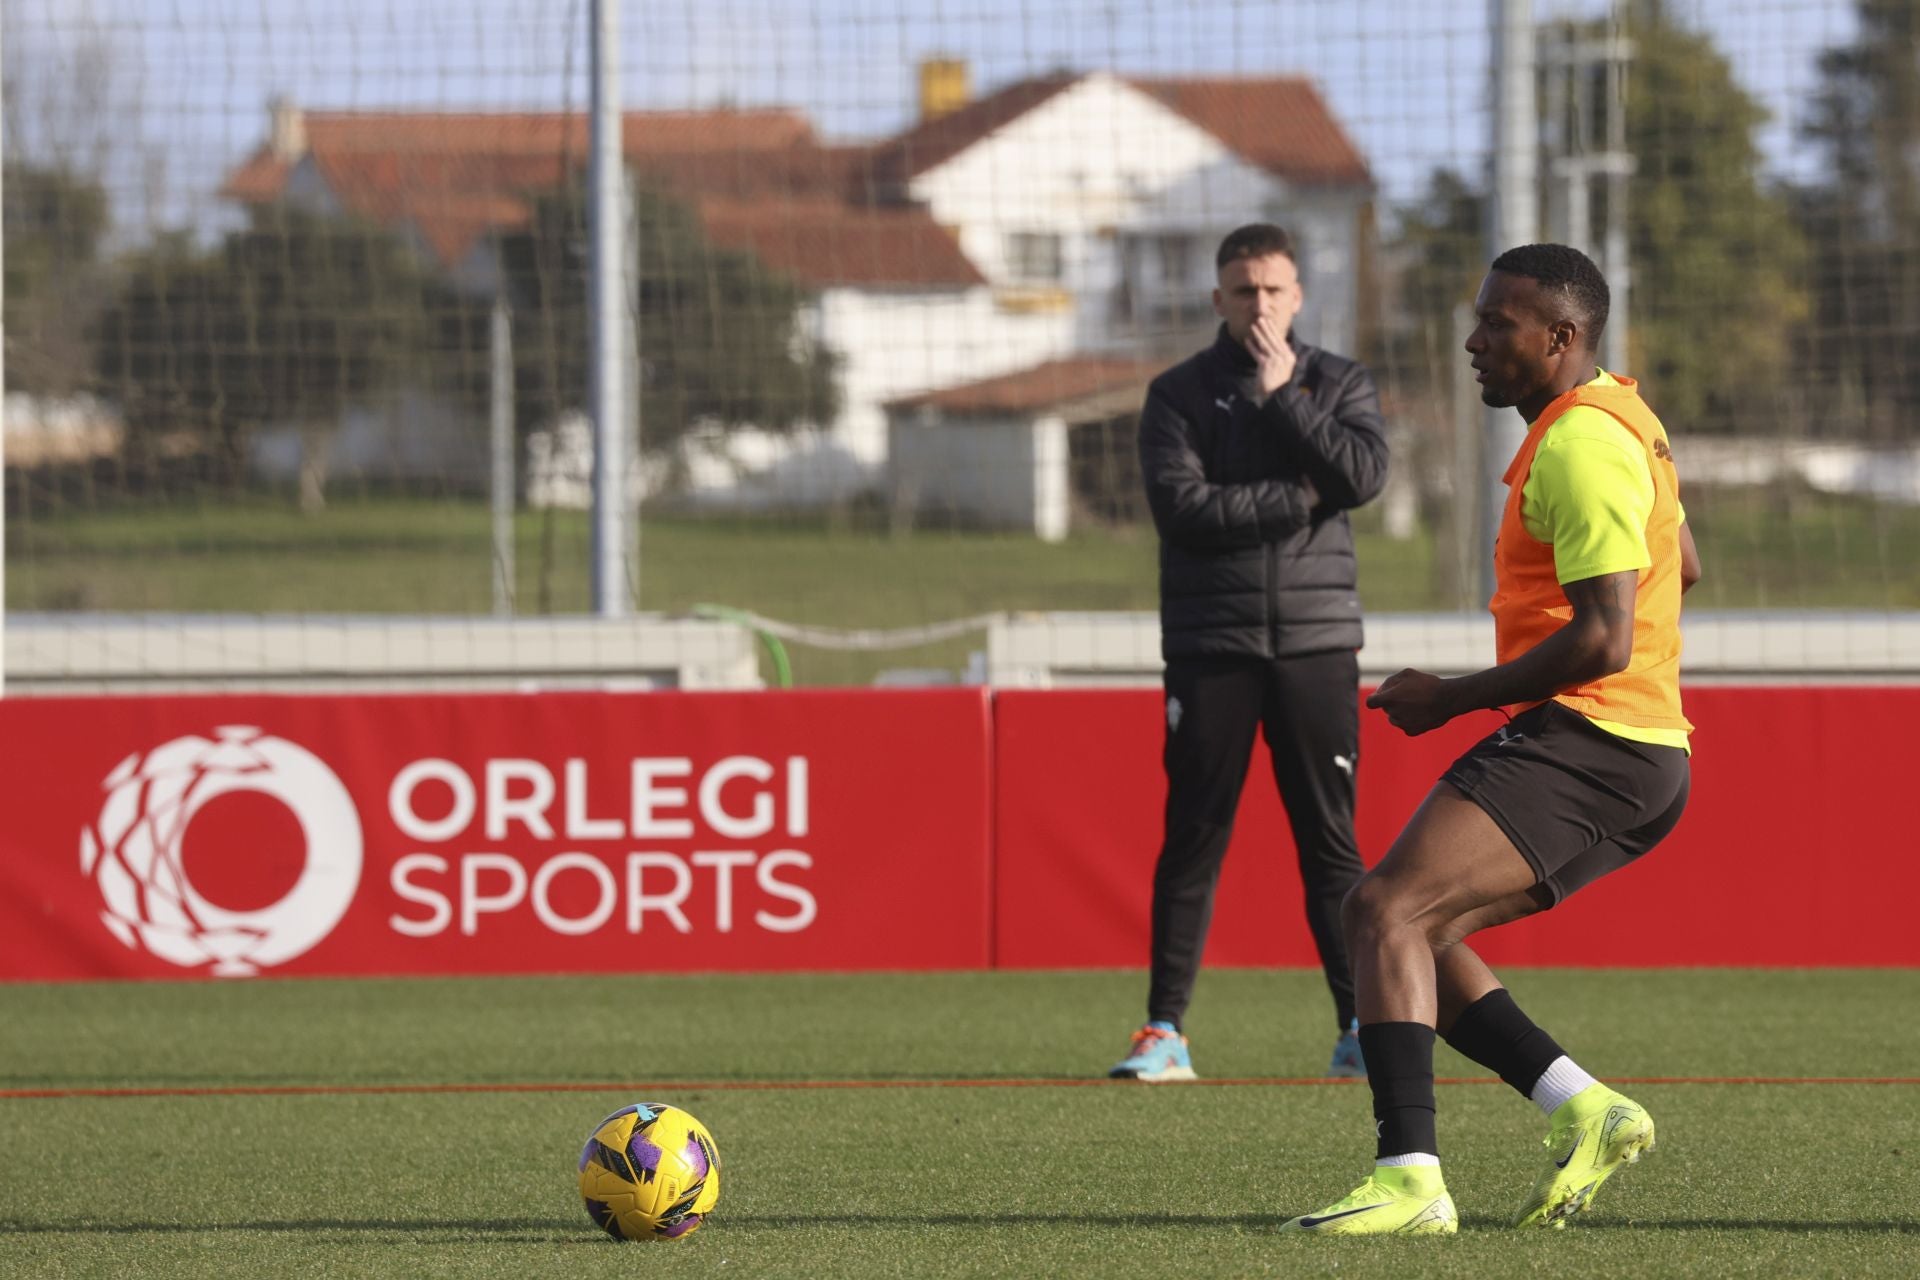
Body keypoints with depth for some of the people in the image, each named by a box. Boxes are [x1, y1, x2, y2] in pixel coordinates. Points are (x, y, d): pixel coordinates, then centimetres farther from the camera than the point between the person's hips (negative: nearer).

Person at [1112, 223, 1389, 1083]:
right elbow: (1181, 505, -10)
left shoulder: (1338, 384, 9)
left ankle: (1360, 1027, 4)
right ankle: (1165, 1030, 2)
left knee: (1331, 841, 2)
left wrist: (1281, 394, -8)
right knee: (1192, 841, -1)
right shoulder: (1180, 394, 4)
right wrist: (1296, 498, -10)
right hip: (1210, 646, -1)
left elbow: (1363, 476, -9)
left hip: (1316, 641, 1)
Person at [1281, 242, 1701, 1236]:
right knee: (1397, 924, 11)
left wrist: (1452, 698, -14)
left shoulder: (1581, 445, -15)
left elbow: (1604, 640, -21)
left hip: (1588, 743, -11)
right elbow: (1683, 562, 33)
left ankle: (1411, 1179, -29)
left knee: (1386, 909, -20)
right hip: (1638, 754, 11)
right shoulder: (1620, 418, 18)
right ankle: (1584, 1111, 6)